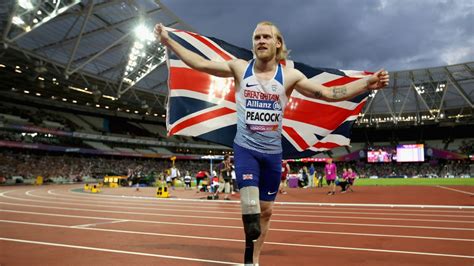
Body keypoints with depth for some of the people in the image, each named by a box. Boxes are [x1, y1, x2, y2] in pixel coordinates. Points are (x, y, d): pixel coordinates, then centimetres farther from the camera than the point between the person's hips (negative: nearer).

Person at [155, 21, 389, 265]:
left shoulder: (290, 76, -3)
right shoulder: (239, 68, -2)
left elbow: (329, 93, -3)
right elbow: (200, 63, 1)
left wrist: (367, 83, -13)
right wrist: (168, 41, -2)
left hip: (272, 152, 2)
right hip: (245, 148, -2)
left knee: (265, 211, 11)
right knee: (250, 207, -17)